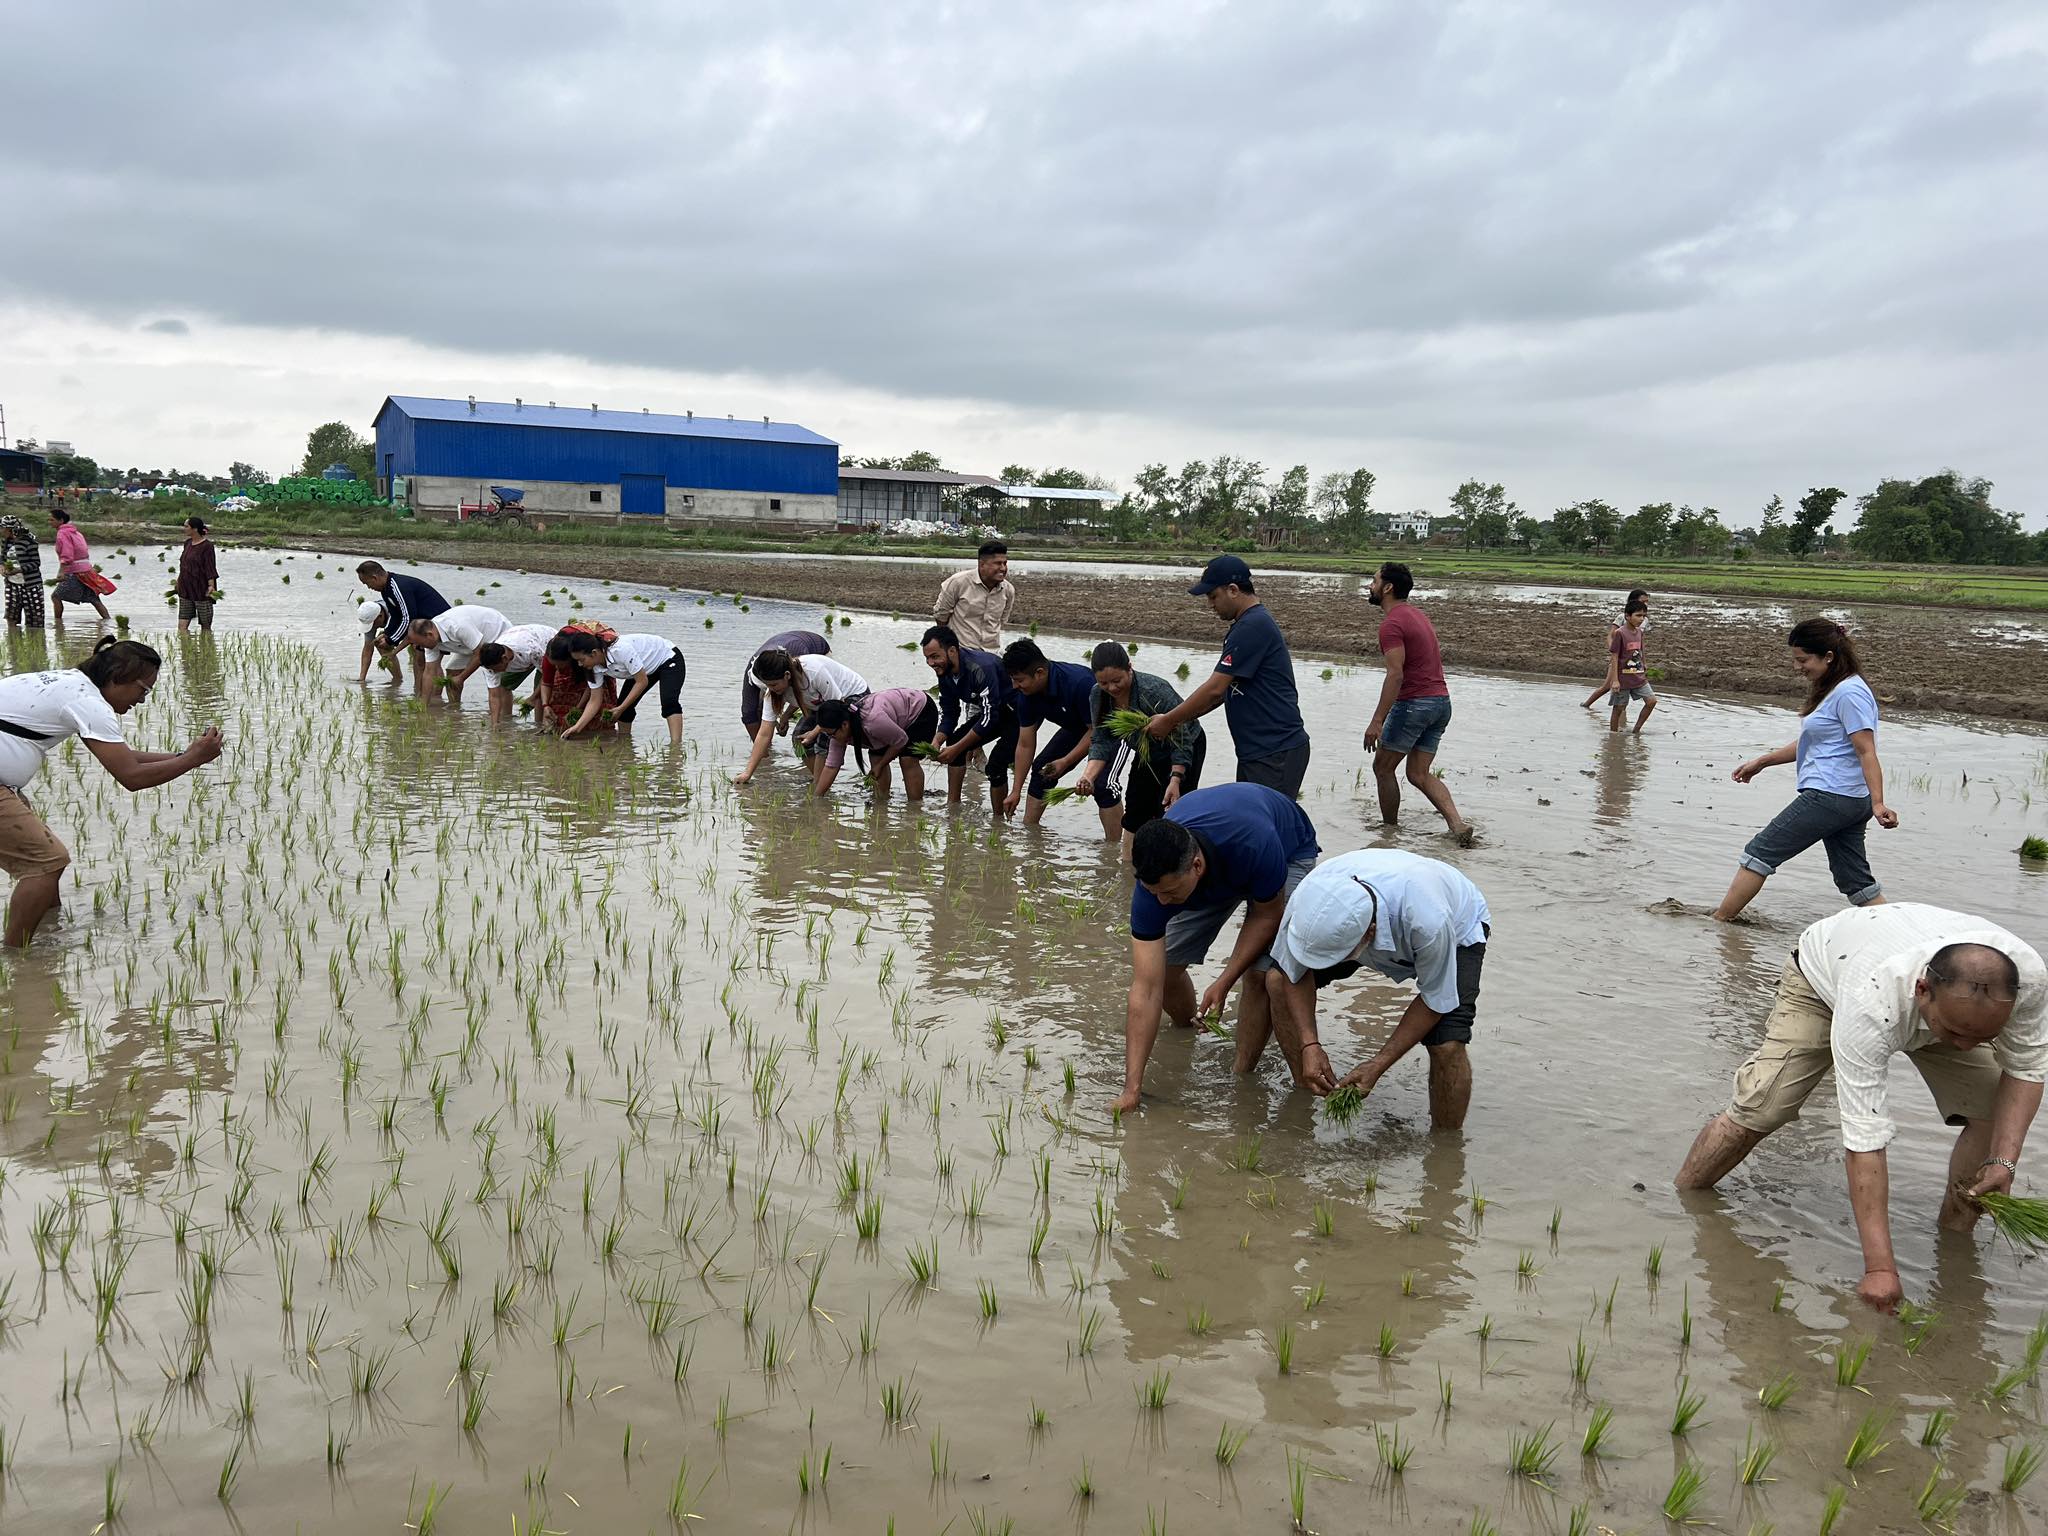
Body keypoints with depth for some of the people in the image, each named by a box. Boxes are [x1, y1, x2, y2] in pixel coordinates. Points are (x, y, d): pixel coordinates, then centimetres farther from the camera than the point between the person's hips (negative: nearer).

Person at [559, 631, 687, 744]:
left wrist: (621, 708, -26)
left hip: (669, 659, -8)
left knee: (668, 702, -28)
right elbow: (594, 700, -10)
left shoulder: (621, 650, -38)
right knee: (623, 705, -2)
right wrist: (577, 727, -20)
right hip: (646, 668, 8)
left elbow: (642, 681, -30)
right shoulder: (596, 667, -14)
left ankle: (675, 744, -33)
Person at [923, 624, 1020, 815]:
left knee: (996, 763, -23)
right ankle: (952, 805, 10)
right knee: (954, 741, 3)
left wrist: (956, 749, -29)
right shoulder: (945, 672, -7)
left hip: (1021, 712, -9)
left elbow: (989, 718, -33)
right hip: (995, 711, 9)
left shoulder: (981, 668, -34)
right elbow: (948, 713, 2)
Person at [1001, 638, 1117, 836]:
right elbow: (1025, 745, -7)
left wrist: (1065, 762, -29)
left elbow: (1096, 730, -28)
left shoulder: (1080, 683, -39)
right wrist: (1015, 792, -7)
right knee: (1041, 768, 4)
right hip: (1077, 728, 8)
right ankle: (1028, 831, 18)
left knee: (1101, 782, -26)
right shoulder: (1027, 694, -16)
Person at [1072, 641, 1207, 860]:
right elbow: (1101, 741, -16)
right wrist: (1087, 777, -31)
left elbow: (1181, 741, -30)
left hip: (1187, 749, -6)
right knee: (1135, 811, 6)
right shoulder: (1098, 696, -17)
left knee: (1170, 813, -15)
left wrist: (1175, 781, -35)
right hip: (1148, 752, 6)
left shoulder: (1156, 692, -37)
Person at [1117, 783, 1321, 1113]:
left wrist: (1224, 982, -30)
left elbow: (1268, 915, -22)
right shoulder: (1155, 880, -35)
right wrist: (1131, 1089, -35)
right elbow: (1146, 990, -33)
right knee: (1164, 965, -4)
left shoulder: (1254, 845, -46)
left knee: (1262, 970, -23)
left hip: (1289, 853, -3)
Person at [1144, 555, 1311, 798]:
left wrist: (1169, 721, -8)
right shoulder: (1253, 623, 16)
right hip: (1256, 751, 10)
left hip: (1277, 753, -10)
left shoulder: (1253, 627, -17)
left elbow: (1214, 689, -18)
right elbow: (1224, 691, 19)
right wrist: (1178, 719, 11)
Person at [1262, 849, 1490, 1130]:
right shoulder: (1307, 899, -35)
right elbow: (1295, 973, -15)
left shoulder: (1428, 923, -46)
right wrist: (1309, 1045, -25)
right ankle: (1304, 1090, 9)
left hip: (1459, 930, -4)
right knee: (1278, 979, -11)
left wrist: (1377, 1066, -26)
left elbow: (1435, 1001, -26)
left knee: (1447, 1045, -27)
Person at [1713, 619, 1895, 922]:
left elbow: (1867, 752, -20)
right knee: (1855, 879, 10)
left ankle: (1717, 921, 4)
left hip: (1830, 795, -10)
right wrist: (1762, 762, 28)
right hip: (1849, 802, 10)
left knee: (1761, 852, -3)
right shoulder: (1830, 690, 17)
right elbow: (1812, 745, 27)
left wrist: (1878, 804, -26)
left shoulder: (1849, 693, -15)